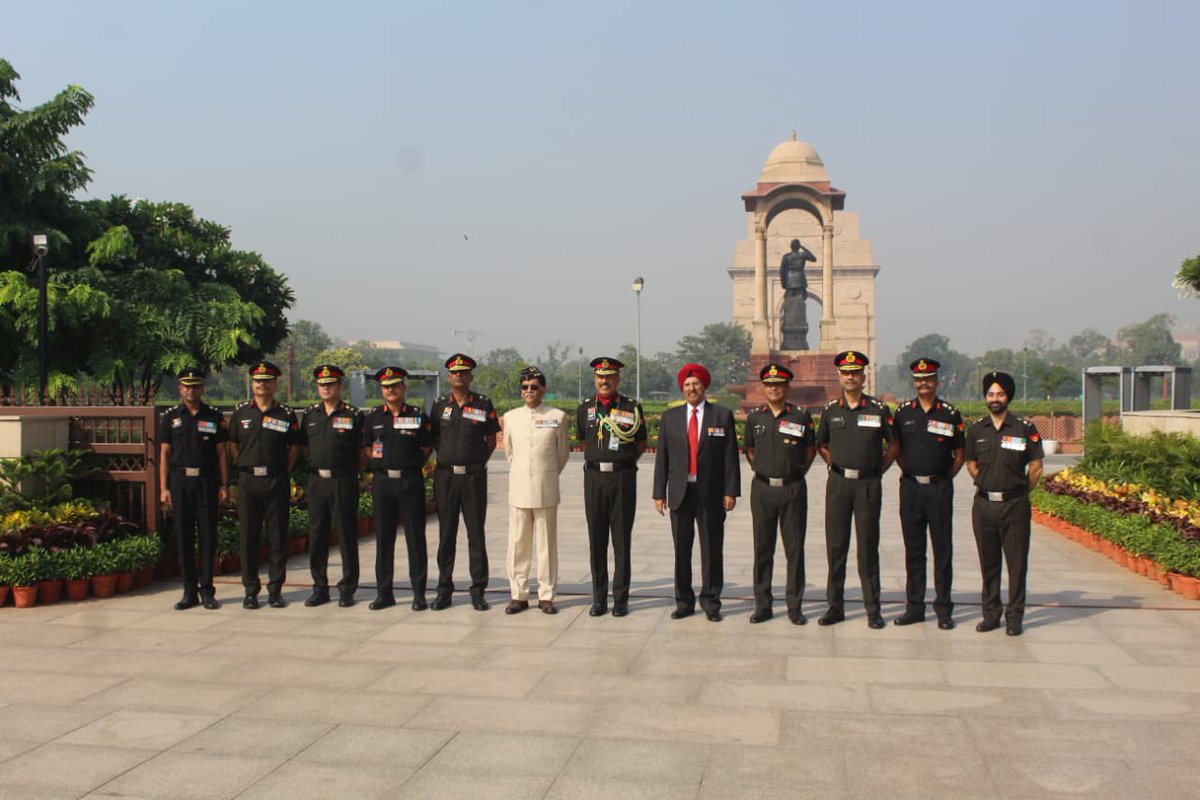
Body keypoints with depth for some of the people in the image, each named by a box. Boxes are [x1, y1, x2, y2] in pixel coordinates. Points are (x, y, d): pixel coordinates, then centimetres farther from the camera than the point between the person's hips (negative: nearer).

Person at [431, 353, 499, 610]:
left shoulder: (484, 405, 2)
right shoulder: (439, 405, 7)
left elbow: (491, 440, 8)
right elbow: (434, 438, 14)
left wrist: (478, 463, 1)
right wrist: (446, 460, 4)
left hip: (474, 476, -1)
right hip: (445, 476, 1)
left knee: (476, 534, 2)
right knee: (446, 534, 6)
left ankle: (478, 591, 10)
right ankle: (444, 590, 14)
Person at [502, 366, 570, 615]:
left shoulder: (557, 416, 0)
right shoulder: (510, 417, 5)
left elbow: (563, 453, 11)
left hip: (546, 489, -2)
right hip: (518, 487, 2)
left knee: (547, 544, 3)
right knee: (518, 543, 4)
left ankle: (546, 596, 11)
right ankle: (519, 595, 12)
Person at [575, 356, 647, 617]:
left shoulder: (632, 408, 2)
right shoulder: (585, 409, 8)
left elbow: (641, 445, 9)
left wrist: (622, 460, 3)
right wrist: (600, 457, 11)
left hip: (623, 477, -2)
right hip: (594, 477, 2)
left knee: (622, 540, 2)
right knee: (596, 539, 5)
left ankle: (621, 598, 10)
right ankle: (599, 598, 14)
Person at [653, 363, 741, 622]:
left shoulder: (722, 415, 4)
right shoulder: (669, 417, 9)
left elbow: (730, 456, 1)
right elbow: (662, 457, 7)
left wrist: (731, 491, -6)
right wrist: (659, 492, 2)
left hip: (711, 493, -2)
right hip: (680, 492, 2)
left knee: (712, 550, 3)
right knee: (681, 550, 5)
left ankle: (710, 602, 14)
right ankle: (684, 602, 16)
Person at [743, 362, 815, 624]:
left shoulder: (801, 415, 1)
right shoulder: (754, 417, 7)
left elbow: (810, 449, 10)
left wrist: (797, 472, 6)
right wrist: (761, 470, 10)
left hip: (793, 488, -2)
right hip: (762, 488, 2)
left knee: (795, 549, 2)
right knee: (762, 548, 6)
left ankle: (795, 607, 11)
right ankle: (763, 605, 15)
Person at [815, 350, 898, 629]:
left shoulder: (879, 409, 0)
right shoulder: (830, 409, 7)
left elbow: (893, 446, 9)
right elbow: (821, 445, 20)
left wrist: (878, 470, 3)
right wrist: (836, 465, 9)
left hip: (868, 484, -2)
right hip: (838, 483, 2)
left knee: (868, 548, 2)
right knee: (835, 546, 4)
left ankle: (873, 609, 10)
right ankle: (835, 606, 12)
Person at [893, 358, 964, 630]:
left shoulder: (950, 414, 1)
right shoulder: (902, 412, 5)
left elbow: (959, 454, 7)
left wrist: (945, 478, -1)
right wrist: (908, 471, 6)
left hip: (940, 488, -2)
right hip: (910, 487, 2)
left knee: (942, 549, 2)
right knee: (913, 549, 7)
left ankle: (943, 609, 10)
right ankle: (914, 607, 15)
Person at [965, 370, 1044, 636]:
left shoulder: (1025, 428, -3)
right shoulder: (976, 429, 6)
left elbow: (1035, 467, 2)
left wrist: (1018, 492, 4)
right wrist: (986, 485, 9)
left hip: (1015, 506, -3)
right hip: (984, 504, 3)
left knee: (1016, 563, 1)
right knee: (988, 563, 9)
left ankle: (1014, 617, 9)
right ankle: (991, 614, 18)